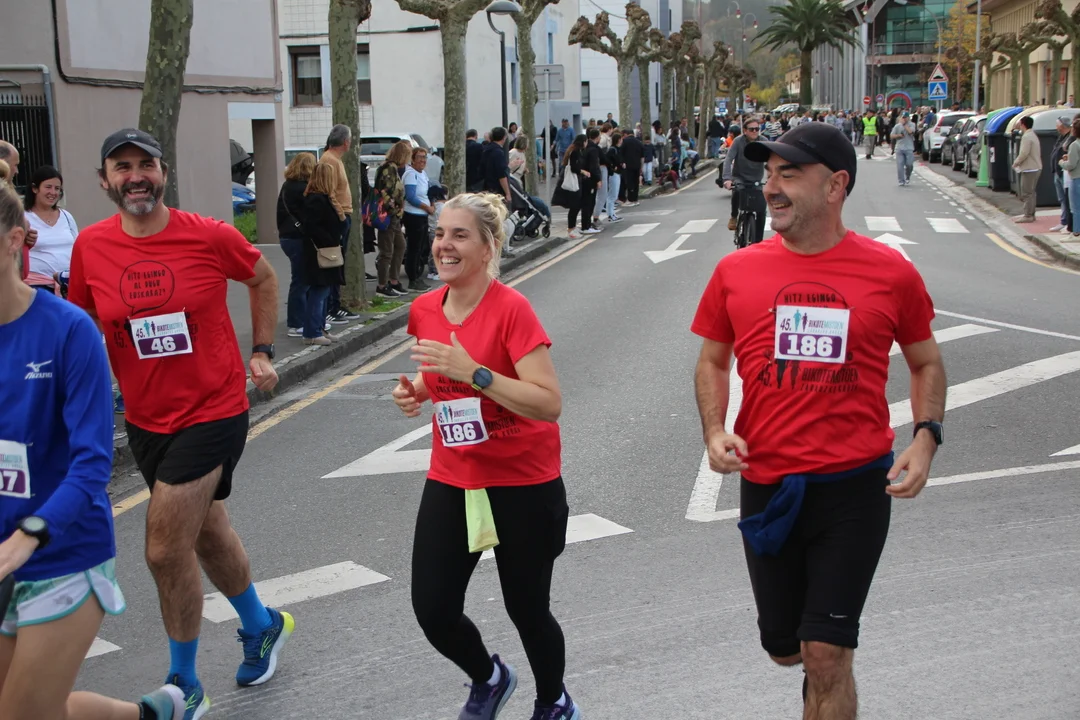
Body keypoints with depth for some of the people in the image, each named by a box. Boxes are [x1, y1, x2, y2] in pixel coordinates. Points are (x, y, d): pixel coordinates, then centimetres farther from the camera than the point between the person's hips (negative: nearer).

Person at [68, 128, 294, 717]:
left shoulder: (210, 236, -13)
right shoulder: (91, 247, -6)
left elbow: (262, 278, 6)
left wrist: (261, 351, 4)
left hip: (214, 412, -4)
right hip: (146, 420, 5)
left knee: (166, 552, -8)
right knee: (207, 535, 21)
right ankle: (262, 626, 48)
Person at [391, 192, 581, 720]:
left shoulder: (512, 309, -18)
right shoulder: (424, 311, 0)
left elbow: (549, 404, -25)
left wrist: (474, 372, -32)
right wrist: (414, 392, -3)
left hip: (523, 484, -5)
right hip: (451, 480, 5)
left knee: (527, 611, 7)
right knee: (432, 611, 1)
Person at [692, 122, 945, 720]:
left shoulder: (890, 272, -5)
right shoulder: (736, 271, -1)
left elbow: (926, 363, 9)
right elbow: (713, 361, 11)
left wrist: (925, 437, -7)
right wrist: (715, 431, -6)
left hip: (855, 484, -2)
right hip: (766, 484, 3)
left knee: (825, 655, -3)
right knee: (784, 648, 17)